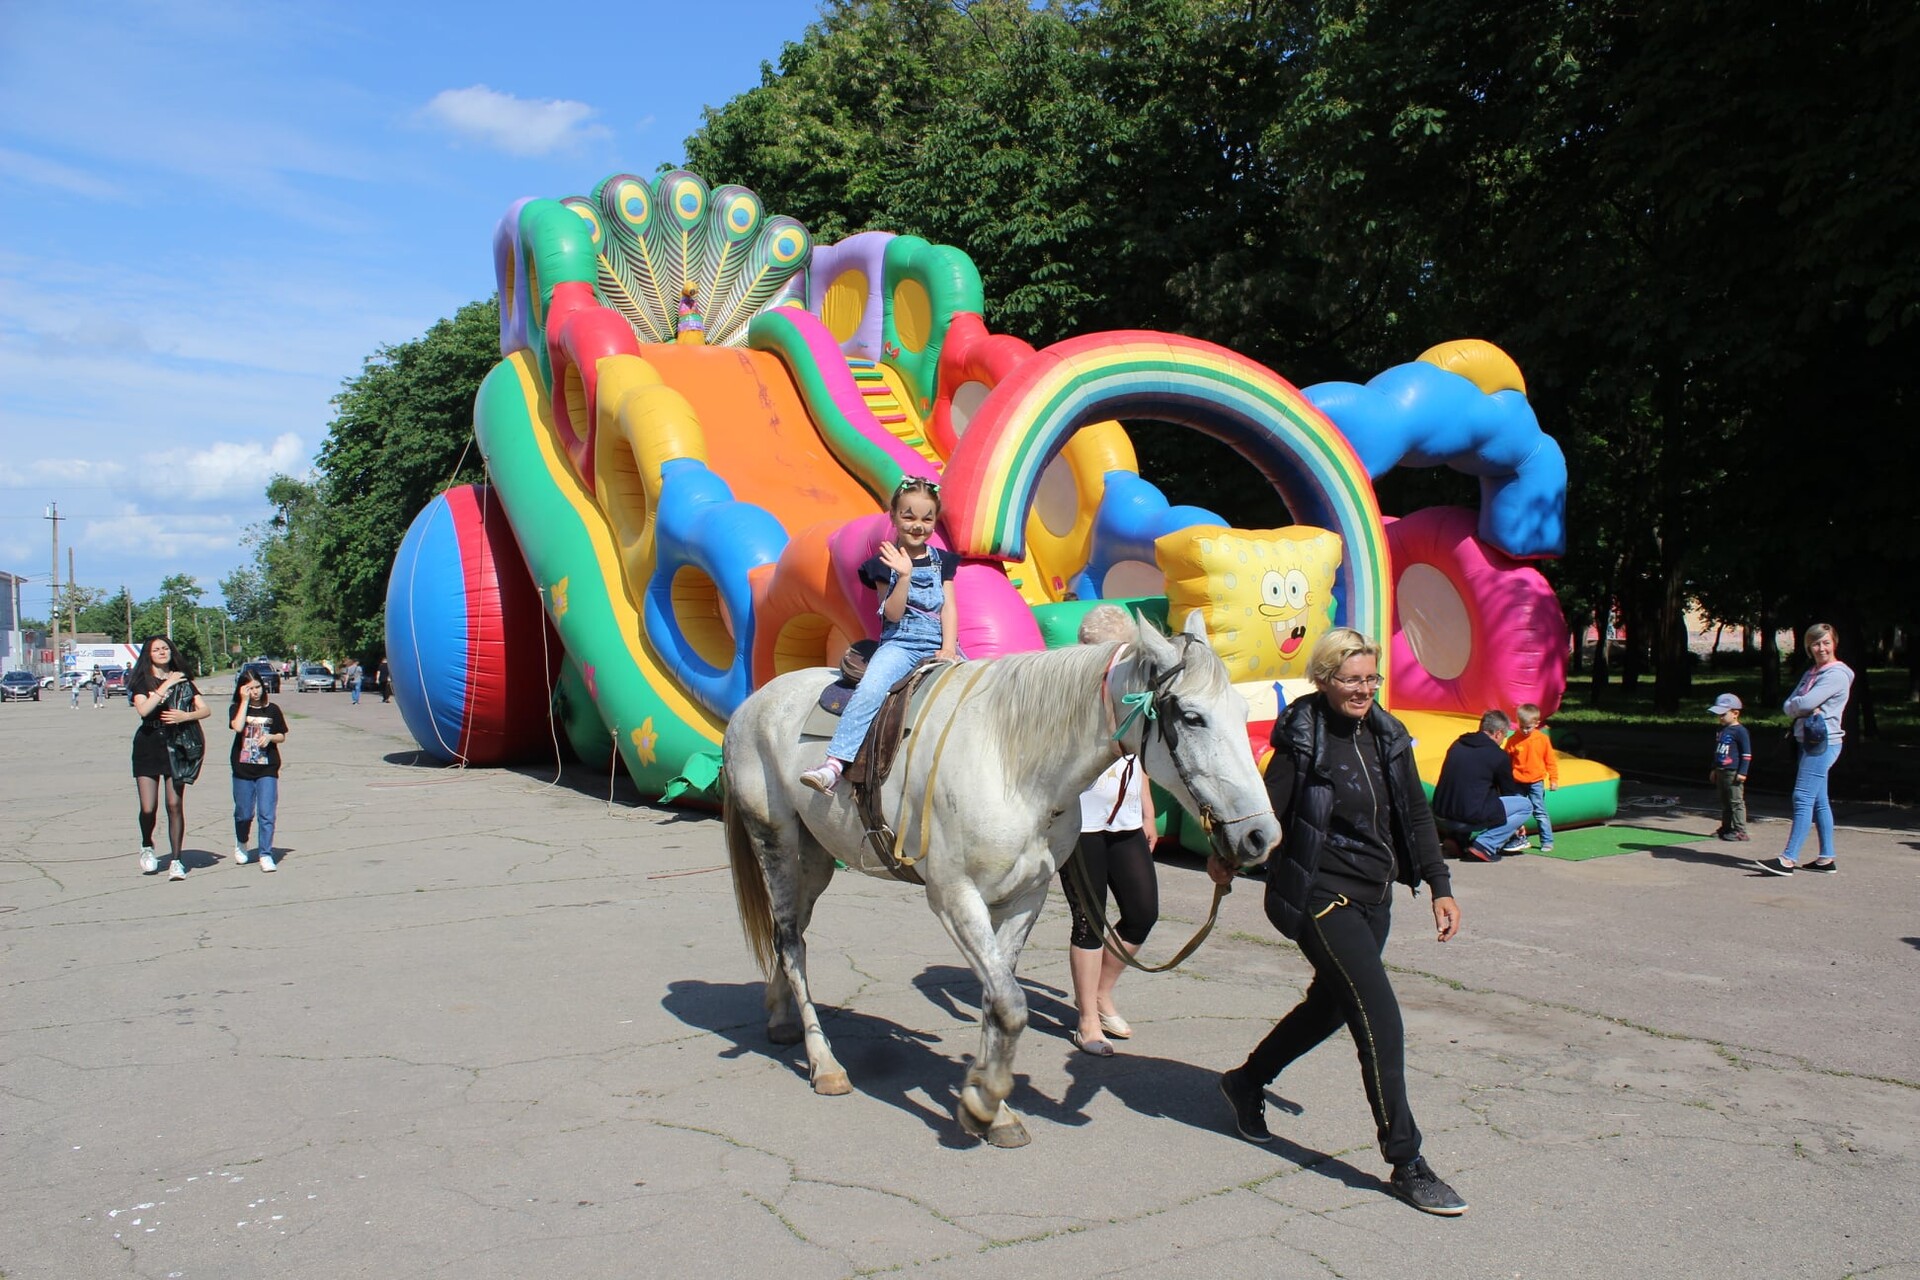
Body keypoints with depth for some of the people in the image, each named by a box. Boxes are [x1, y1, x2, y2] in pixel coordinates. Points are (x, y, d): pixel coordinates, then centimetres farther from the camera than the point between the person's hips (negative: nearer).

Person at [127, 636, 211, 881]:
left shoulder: (183, 681, 9)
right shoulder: (141, 681, 3)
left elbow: (205, 709, 4)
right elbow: (143, 709, -16)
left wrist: (186, 716, -14)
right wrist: (166, 685, -17)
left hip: (176, 747, 1)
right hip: (148, 747, -1)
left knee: (175, 805, -3)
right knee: (148, 808, -4)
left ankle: (177, 860, 3)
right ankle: (146, 846, 25)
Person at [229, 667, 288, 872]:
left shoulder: (272, 710, 5)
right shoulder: (236, 709, 1)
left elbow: (282, 736, 12)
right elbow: (238, 727, -19)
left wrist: (270, 737, -10)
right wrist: (245, 701, -15)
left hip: (267, 769, 0)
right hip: (242, 769, 0)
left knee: (266, 814, -6)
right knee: (244, 813, 11)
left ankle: (265, 855, -1)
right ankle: (241, 845, 37)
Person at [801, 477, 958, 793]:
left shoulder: (942, 562, 15)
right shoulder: (886, 563, 6)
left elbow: (948, 607, 7)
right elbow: (893, 614, -4)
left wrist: (948, 650, -7)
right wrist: (904, 576, -18)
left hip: (939, 645, 3)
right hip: (899, 643, -3)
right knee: (870, 689, -29)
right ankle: (835, 763, -35)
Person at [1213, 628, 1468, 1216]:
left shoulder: (1388, 737, 6)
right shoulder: (1303, 742, -13)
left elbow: (1415, 817, 11)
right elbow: (1269, 810, -13)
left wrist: (1440, 886, 8)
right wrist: (1227, 856, -20)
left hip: (1374, 900, 8)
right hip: (1320, 896, -8)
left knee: (1330, 1005, 20)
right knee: (1380, 1017, -11)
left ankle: (1247, 1081, 42)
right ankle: (1406, 1164, -1)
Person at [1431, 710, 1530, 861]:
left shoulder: (1458, 744, 13)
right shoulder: (1498, 756, -5)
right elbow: (1509, 791, 10)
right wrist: (1516, 825, 28)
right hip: (1470, 818, -7)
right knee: (1525, 805, 7)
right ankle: (1485, 845, -2)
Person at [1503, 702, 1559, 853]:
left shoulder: (1543, 739, -4)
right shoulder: (1513, 740, -4)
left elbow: (1550, 760, 3)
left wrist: (1554, 779, 2)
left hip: (1536, 782, -2)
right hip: (1517, 783, 2)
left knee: (1539, 812, 0)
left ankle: (1547, 841, 7)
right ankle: (1519, 839, 16)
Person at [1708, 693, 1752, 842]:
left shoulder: (1740, 731, -11)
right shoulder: (1720, 730, 15)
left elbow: (1746, 753, -12)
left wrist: (1742, 772, -16)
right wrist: (1714, 769, 26)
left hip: (1733, 772, -9)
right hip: (1721, 772, 9)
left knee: (1736, 801, -6)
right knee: (1724, 802, 13)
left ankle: (1740, 831, -4)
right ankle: (1726, 828, 20)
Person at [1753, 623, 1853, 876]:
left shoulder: (1837, 674, -10)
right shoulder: (1811, 673, 17)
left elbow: (1805, 703, -20)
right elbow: (1789, 706, 10)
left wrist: (1796, 706, 1)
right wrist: (1804, 709, -10)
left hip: (1823, 742, -9)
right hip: (1807, 741, 9)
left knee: (1803, 798, -13)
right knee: (1818, 801, 12)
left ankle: (1789, 859, -16)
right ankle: (1826, 858, 17)